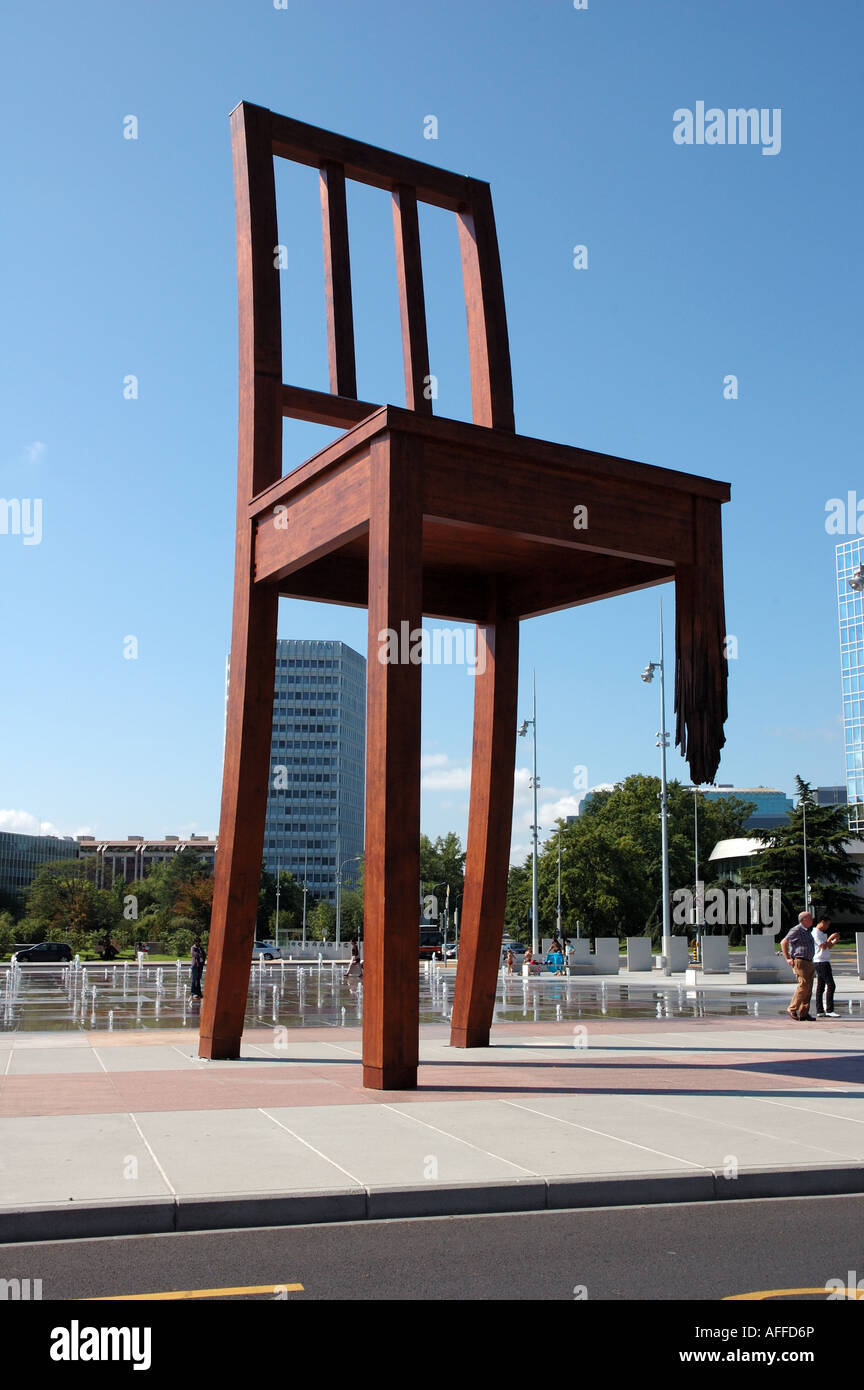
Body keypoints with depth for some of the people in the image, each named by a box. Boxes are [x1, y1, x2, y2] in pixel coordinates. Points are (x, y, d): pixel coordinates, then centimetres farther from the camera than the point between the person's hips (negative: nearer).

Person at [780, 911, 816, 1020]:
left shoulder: (807, 931, 20)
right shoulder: (797, 930, -9)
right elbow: (783, 942, -14)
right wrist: (788, 958, -16)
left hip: (808, 962, 9)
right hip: (800, 962, -9)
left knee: (808, 988, 4)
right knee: (803, 985, -15)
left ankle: (804, 1013, 5)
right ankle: (792, 1009, -8)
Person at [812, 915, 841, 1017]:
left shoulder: (822, 933, 21)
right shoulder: (816, 933, -11)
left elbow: (829, 946, 23)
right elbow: (824, 946, -18)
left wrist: (835, 940, 9)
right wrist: (831, 937, -8)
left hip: (824, 962, 10)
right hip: (821, 962, -10)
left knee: (820, 987, 7)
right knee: (831, 985, -13)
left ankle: (820, 1011, 6)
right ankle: (829, 1010, -14)